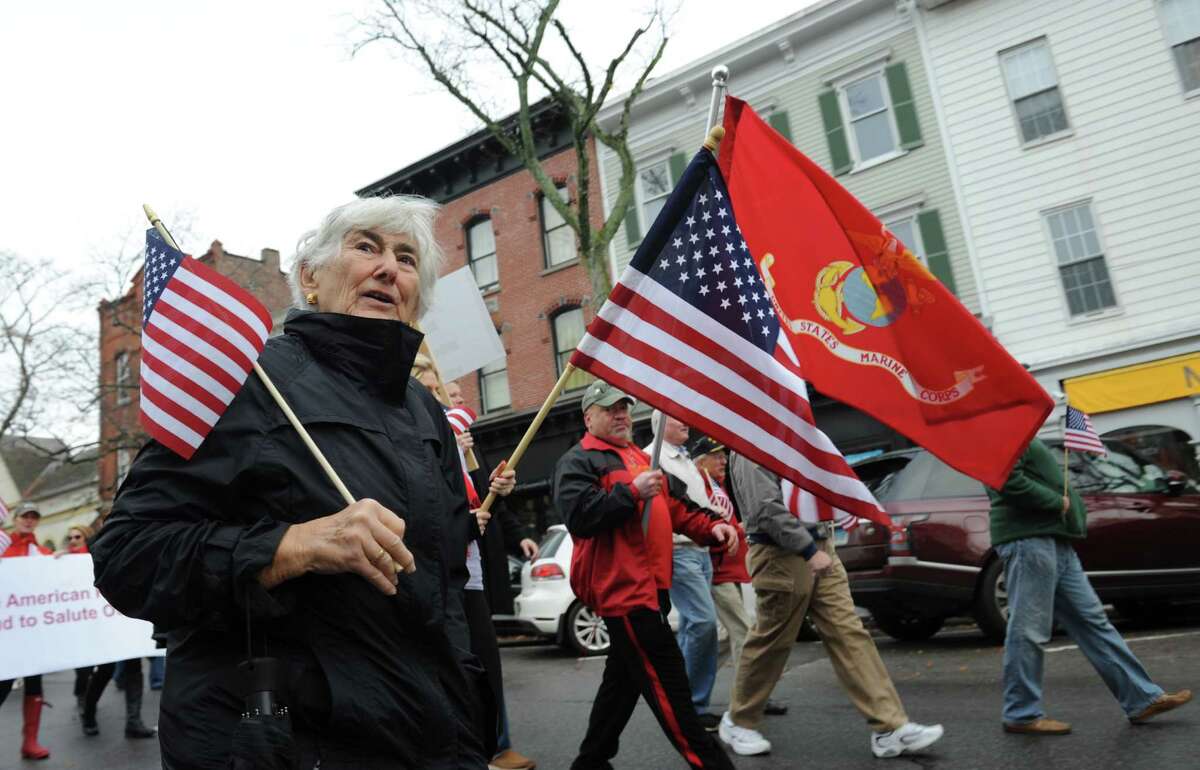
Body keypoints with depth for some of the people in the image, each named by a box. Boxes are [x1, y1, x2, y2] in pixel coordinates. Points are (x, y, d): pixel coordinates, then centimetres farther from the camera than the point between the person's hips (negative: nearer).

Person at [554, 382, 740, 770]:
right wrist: (632, 492, -22)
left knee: (624, 676, 15)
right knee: (664, 676, -7)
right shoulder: (577, 461, -4)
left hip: (650, 584, 9)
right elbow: (578, 516, -19)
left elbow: (677, 506, 22)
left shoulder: (642, 458, 23)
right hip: (621, 586, -9)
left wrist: (711, 527, 5)